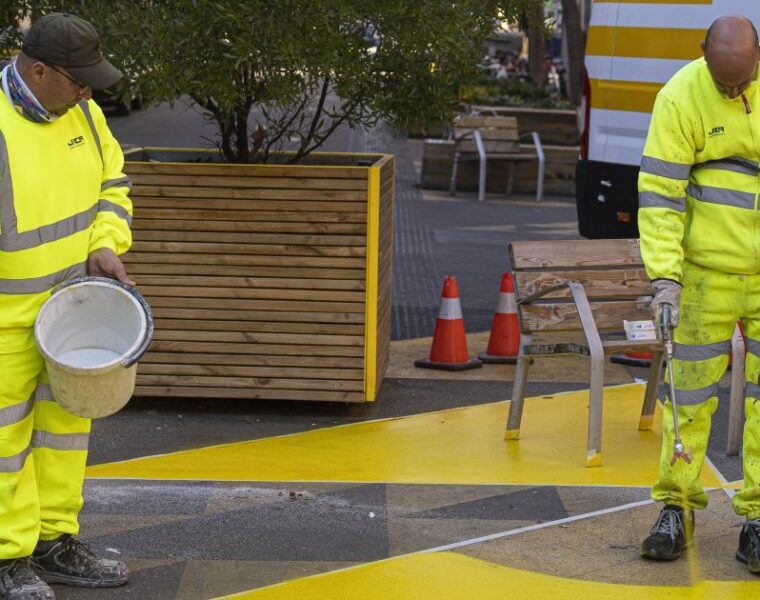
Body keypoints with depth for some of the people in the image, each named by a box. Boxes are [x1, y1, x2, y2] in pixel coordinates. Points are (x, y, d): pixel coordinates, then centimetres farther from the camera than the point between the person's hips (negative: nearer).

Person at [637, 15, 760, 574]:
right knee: (690, 392, 4)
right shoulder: (680, 98, -11)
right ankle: (677, 507, 17)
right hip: (708, 271, -2)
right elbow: (660, 192, -11)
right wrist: (664, 276, -18)